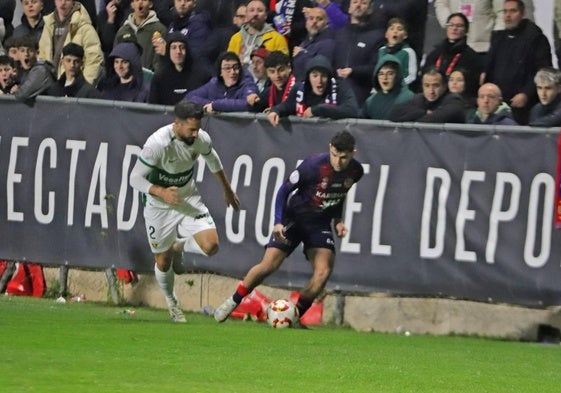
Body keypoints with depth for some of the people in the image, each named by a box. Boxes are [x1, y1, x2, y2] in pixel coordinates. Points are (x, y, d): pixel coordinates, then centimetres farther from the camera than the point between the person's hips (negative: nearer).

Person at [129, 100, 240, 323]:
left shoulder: (201, 139, -13)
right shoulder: (157, 144, -29)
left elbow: (211, 159, 12)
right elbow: (135, 178, -21)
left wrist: (227, 190, 24)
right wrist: (161, 192, -37)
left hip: (189, 200, 3)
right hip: (159, 207, -3)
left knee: (210, 246, -17)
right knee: (163, 263, 6)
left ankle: (178, 247, 17)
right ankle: (171, 303, 36)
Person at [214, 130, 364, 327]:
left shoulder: (355, 171, -8)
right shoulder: (314, 165, -24)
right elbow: (285, 189, -14)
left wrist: (338, 220, 5)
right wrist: (278, 222, -23)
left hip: (320, 223, 4)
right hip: (294, 219, -4)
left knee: (323, 271, -15)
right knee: (268, 265, -11)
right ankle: (232, 302, 9)